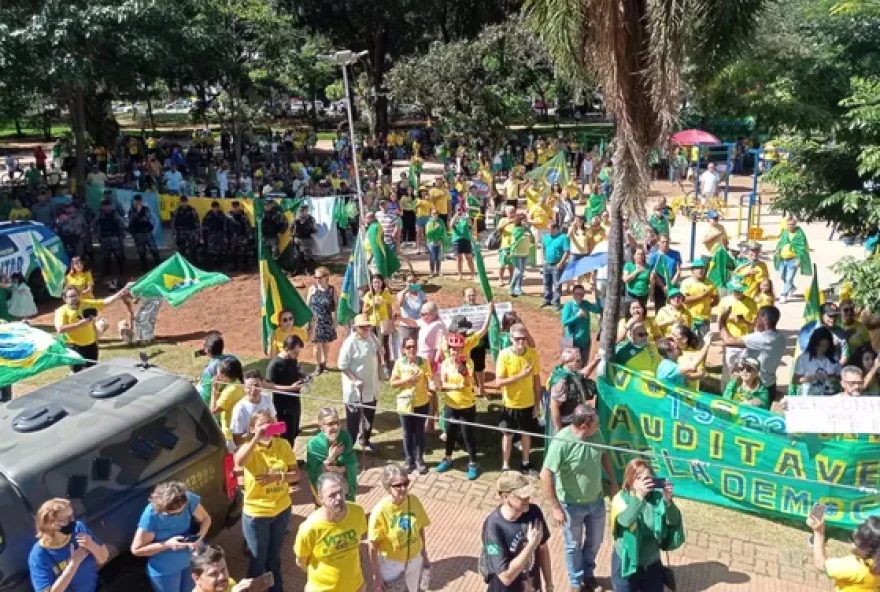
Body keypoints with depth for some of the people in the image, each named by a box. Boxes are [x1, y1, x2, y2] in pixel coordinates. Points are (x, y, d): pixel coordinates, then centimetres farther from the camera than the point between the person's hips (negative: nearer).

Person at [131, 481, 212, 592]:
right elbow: (136, 550, -18)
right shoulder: (151, 515, -28)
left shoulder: (189, 499, -21)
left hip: (191, 559, 3)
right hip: (164, 569, -3)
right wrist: (167, 544, -28)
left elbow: (205, 518, -4)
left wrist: (200, 536, -24)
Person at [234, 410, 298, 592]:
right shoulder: (250, 448, -15)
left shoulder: (283, 445, -7)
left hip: (282, 510, 3)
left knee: (274, 558, 22)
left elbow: (296, 474, -5)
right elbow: (239, 462, -39)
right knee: (258, 561, 12)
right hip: (256, 513, -3)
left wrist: (278, 476, -23)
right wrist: (257, 439, -40)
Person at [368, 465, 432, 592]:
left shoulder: (413, 501, -16)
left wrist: (424, 554, 9)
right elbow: (373, 547, -19)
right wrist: (376, 575, -13)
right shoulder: (380, 511, -28)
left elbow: (420, 529, 0)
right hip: (391, 562, -4)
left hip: (414, 559, 4)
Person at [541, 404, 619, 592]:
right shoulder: (561, 443, -32)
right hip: (572, 505, -5)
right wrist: (556, 508, -23)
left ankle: (589, 575, 52)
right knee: (574, 546, 18)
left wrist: (614, 482, 9)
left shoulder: (596, 433, -14)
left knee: (595, 541, 25)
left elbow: (604, 455, 7)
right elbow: (546, 476, -27)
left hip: (597, 500, 5)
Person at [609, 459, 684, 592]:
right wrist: (639, 497, -47)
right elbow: (624, 521, -33)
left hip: (652, 564, 2)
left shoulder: (658, 498, -10)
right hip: (626, 564, -2)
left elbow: (674, 522, -18)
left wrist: (668, 501, -35)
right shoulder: (621, 498, -16)